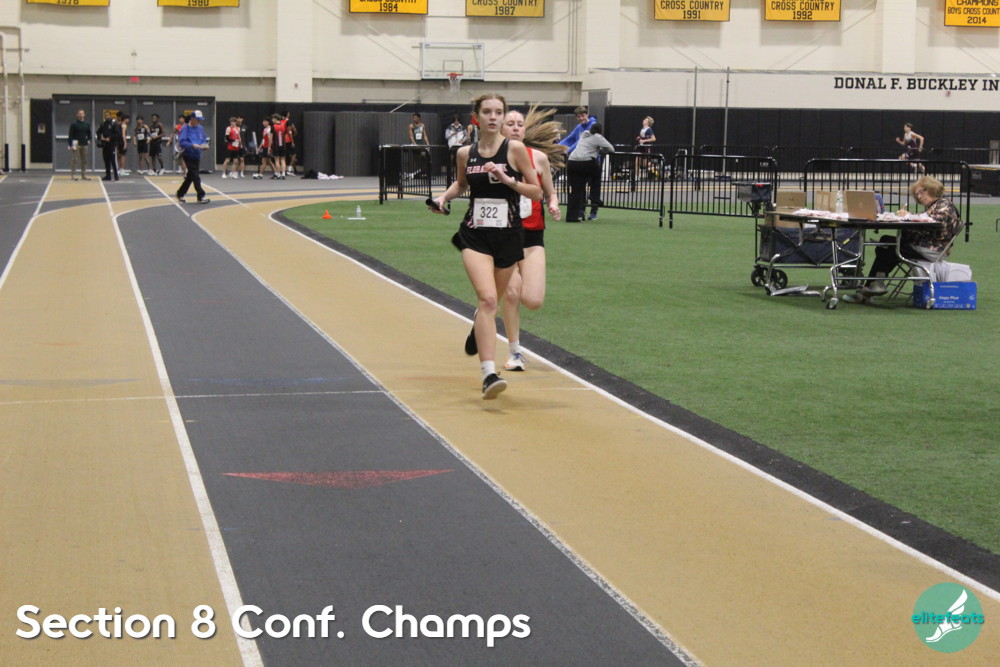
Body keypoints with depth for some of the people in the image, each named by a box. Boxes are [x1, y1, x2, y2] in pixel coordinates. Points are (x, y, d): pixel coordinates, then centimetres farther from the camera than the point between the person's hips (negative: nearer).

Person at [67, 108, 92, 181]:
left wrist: (88, 140, 7)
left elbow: (89, 133, 23)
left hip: (84, 145, 5)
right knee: (74, 160, -6)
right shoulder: (74, 124, -3)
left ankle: (84, 174, 14)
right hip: (76, 144, -5)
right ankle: (73, 174, -2)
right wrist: (71, 145, -12)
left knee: (84, 160, 8)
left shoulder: (87, 124, 11)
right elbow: (70, 135, -5)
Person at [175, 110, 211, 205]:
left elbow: (204, 139, 18)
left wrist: (204, 145, -4)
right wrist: (192, 145, -29)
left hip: (197, 156, 7)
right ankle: (201, 197, -8)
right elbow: (181, 142, -18)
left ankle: (180, 194, 27)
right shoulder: (185, 129, -9)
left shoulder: (200, 128, 11)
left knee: (190, 177, 13)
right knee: (195, 176, -9)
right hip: (188, 155, -7)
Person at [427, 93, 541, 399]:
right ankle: (489, 374, -25)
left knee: (491, 303, 16)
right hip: (475, 235, 0)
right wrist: (445, 196, 5)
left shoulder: (515, 149, -5)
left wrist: (508, 179, -17)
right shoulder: (465, 154, 3)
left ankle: (479, 328, 54)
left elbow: (536, 192, -3)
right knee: (487, 299, -20)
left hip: (508, 236, 0)